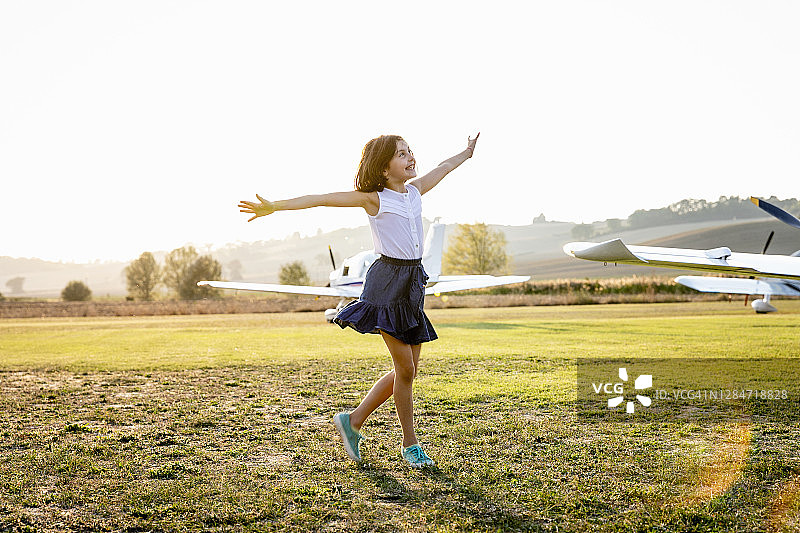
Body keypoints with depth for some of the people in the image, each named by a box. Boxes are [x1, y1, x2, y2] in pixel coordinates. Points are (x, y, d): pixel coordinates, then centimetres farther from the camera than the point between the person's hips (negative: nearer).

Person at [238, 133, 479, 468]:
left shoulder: (415, 190, 12)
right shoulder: (373, 198, -6)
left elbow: (441, 169, 31)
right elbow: (321, 199, -13)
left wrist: (466, 153, 48)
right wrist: (274, 207, -22)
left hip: (413, 283, 8)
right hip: (388, 282, -7)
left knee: (408, 370, 8)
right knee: (405, 368, -5)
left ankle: (354, 420, 22)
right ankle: (410, 444, 12)